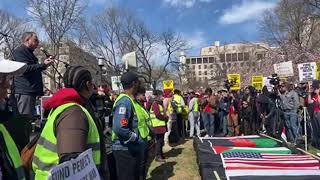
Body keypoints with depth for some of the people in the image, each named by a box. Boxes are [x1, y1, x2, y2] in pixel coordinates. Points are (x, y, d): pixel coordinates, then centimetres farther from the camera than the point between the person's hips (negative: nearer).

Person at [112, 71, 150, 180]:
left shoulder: (130, 100, 10)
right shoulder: (125, 101, -22)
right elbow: (119, 128, -34)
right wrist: (136, 137, -21)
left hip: (134, 148, 10)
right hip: (126, 150, -10)